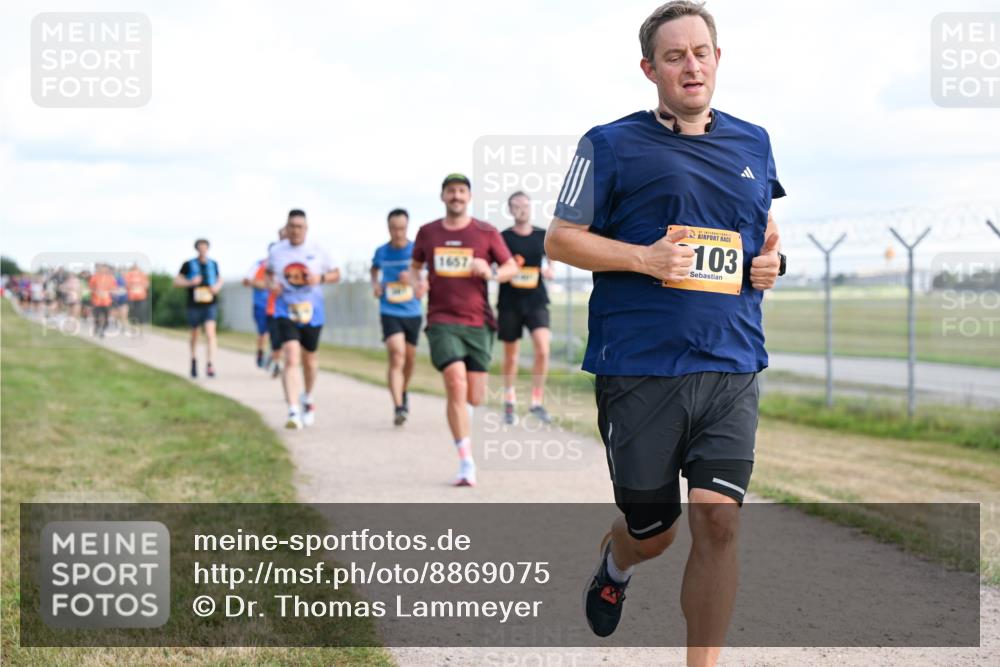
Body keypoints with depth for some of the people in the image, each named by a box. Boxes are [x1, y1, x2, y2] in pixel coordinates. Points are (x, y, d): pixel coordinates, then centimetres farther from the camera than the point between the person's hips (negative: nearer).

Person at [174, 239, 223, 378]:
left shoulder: (213, 264, 5)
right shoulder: (188, 265, -2)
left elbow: (220, 279, 22)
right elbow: (176, 282, 0)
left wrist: (217, 286, -1)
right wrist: (191, 282, -17)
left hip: (210, 305, 0)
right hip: (194, 305, 0)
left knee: (210, 333, -18)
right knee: (194, 335, 14)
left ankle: (209, 364, -23)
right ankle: (194, 361, 37)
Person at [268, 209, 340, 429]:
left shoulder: (317, 251, 0)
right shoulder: (276, 251, 1)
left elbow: (336, 274, 8)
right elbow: (270, 272, 18)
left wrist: (321, 278, -13)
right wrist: (272, 284, -5)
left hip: (312, 312, 2)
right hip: (285, 312, -1)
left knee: (309, 359, 17)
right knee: (291, 359, -18)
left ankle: (307, 399, 45)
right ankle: (293, 411, -24)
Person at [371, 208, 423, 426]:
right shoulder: (381, 252, 2)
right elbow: (375, 269, 23)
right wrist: (375, 284, 3)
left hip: (412, 312, 1)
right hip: (390, 312, -1)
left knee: (409, 359, 15)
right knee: (397, 357, -18)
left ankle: (403, 392, 44)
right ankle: (398, 408, -22)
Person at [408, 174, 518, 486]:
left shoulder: (486, 232, 3)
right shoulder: (427, 233, 7)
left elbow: (511, 267, 9)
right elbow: (415, 266, 22)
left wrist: (490, 273, -12)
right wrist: (416, 282, -1)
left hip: (478, 323, 1)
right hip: (442, 322, -1)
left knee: (474, 397, 1)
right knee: (456, 384, -19)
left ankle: (462, 410, 42)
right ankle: (466, 463, -14)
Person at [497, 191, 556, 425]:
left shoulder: (543, 237, 4)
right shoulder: (503, 238, -3)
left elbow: (551, 259, 20)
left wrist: (549, 271, -2)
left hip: (536, 301, 1)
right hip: (510, 303, -1)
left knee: (543, 351, -15)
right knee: (511, 355, 8)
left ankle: (537, 402, -2)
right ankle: (509, 402, 26)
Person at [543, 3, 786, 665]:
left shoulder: (753, 143, 15)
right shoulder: (612, 144, 1)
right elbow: (560, 238, 1)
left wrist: (772, 261, 6)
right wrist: (643, 258, -14)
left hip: (731, 367, 3)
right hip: (639, 367, -3)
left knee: (718, 520, -9)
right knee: (653, 531, 7)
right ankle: (614, 563, 44)